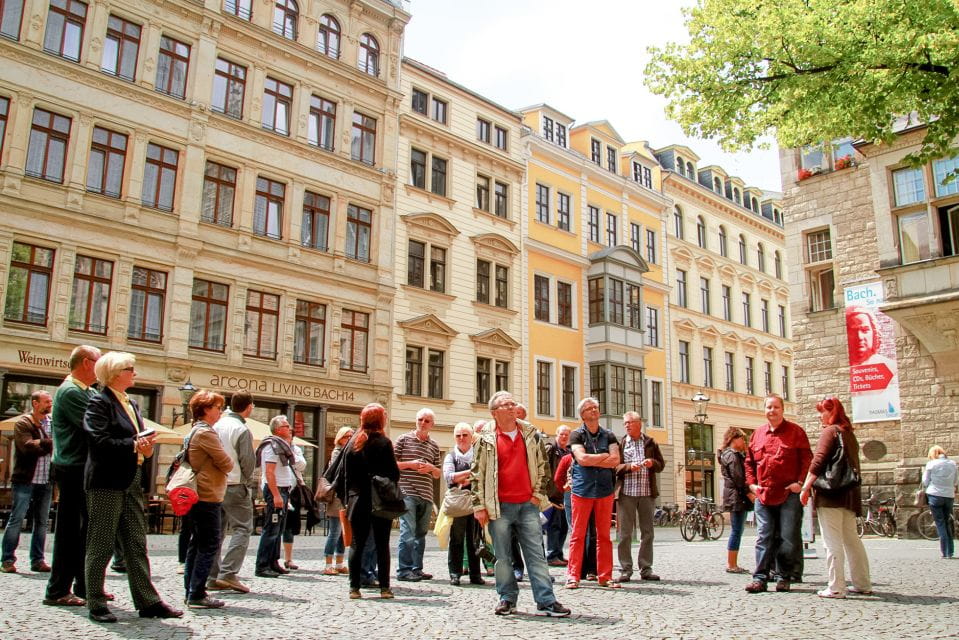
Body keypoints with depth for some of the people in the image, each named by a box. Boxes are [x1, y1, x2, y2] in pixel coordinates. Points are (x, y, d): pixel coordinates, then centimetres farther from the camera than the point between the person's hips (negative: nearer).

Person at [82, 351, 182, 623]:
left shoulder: (131, 404, 16)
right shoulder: (99, 402, -8)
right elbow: (98, 441, -19)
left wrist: (146, 446, -1)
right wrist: (134, 445, -20)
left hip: (131, 481, 8)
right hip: (106, 482, -8)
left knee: (137, 544, 9)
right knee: (101, 546, 2)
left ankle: (148, 602, 13)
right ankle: (95, 604, 13)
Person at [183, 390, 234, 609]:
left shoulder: (194, 431, 15)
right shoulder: (206, 433, -16)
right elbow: (227, 464, -15)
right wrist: (227, 464, 6)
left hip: (197, 495, 10)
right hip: (208, 496, -10)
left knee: (197, 544, 14)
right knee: (209, 545, -5)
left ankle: (191, 591, 19)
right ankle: (197, 595, -4)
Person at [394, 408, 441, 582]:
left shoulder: (434, 445, 16)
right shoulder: (404, 439, 3)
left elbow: (438, 474, 20)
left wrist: (431, 468, -2)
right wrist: (410, 464, -12)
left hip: (426, 495, 5)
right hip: (407, 492, -5)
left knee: (421, 533, 10)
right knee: (408, 532, -10)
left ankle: (417, 569, 18)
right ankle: (404, 570, -4)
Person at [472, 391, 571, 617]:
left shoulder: (531, 434, 7)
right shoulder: (486, 439, -1)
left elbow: (543, 465, 12)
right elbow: (477, 474, -1)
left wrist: (538, 494, 4)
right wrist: (479, 506, -4)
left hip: (528, 505, 2)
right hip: (499, 507, -2)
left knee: (536, 554, 2)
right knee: (502, 556, 7)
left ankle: (546, 601, 6)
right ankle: (507, 599, 19)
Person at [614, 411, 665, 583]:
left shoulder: (651, 443, 12)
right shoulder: (620, 443, 6)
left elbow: (661, 465, 14)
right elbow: (614, 467, -1)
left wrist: (653, 463, -7)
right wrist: (629, 467, -17)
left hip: (647, 493, 2)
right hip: (626, 493, -2)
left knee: (647, 532, 6)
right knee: (625, 533, -2)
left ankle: (646, 569, 15)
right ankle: (625, 569, 4)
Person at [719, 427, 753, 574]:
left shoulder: (737, 454, 23)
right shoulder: (732, 455, -11)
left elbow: (743, 473, 18)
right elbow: (737, 477, -18)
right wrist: (749, 493, -17)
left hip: (738, 497, 10)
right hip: (737, 497, -10)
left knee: (737, 531, 11)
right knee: (736, 531, -7)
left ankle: (733, 564, 14)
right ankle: (731, 564, -4)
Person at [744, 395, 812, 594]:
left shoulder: (795, 431, 1)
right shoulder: (757, 434, 11)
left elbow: (807, 459, -2)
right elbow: (749, 461, 18)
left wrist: (800, 482, -11)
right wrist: (751, 483, 6)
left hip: (789, 494, -3)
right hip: (763, 495, 3)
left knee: (788, 538, 2)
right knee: (763, 538, 3)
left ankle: (783, 577, 13)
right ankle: (760, 578, 5)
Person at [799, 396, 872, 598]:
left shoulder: (830, 431, -8)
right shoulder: (849, 433, 17)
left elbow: (818, 462, -16)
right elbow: (852, 465, 20)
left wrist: (805, 488, -12)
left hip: (831, 495, -8)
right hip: (849, 494, 8)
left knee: (833, 543, -6)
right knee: (852, 540, 14)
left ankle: (836, 587, -5)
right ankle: (863, 584, 19)